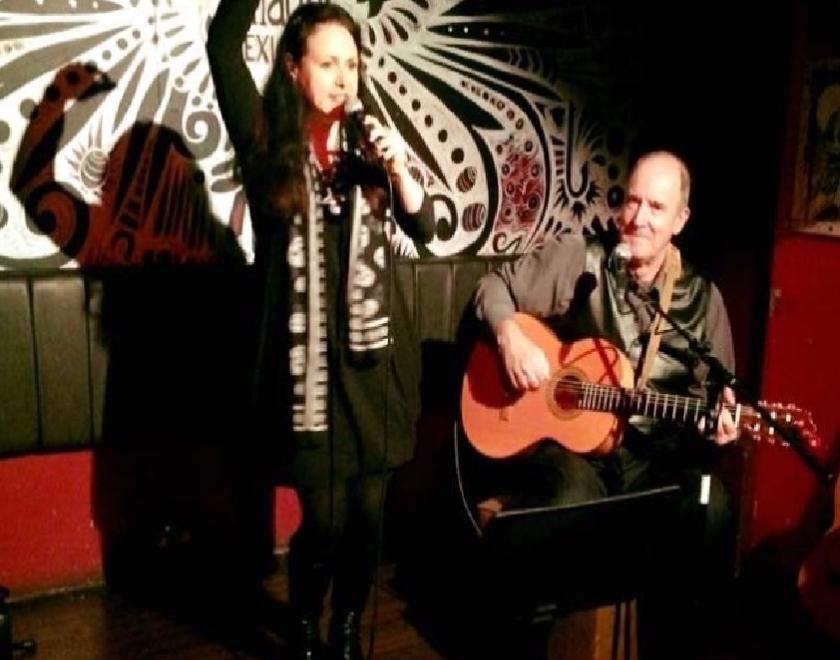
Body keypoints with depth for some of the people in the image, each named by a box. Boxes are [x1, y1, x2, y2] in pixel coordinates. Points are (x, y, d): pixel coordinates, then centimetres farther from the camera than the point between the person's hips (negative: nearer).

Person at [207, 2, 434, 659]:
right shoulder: (267, 139, 0)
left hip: (375, 355, 3)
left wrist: (399, 168, -13)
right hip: (307, 358, -3)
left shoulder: (368, 141, 9)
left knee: (368, 513, 8)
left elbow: (426, 229, 2)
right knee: (324, 518, 1)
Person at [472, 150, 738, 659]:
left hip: (653, 450, 3)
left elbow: (708, 390, 10)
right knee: (568, 510, -34)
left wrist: (717, 419, -13)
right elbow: (496, 286, 6)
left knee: (711, 509, -27)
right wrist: (511, 336, -14)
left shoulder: (702, 299, 5)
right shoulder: (578, 260, -2)